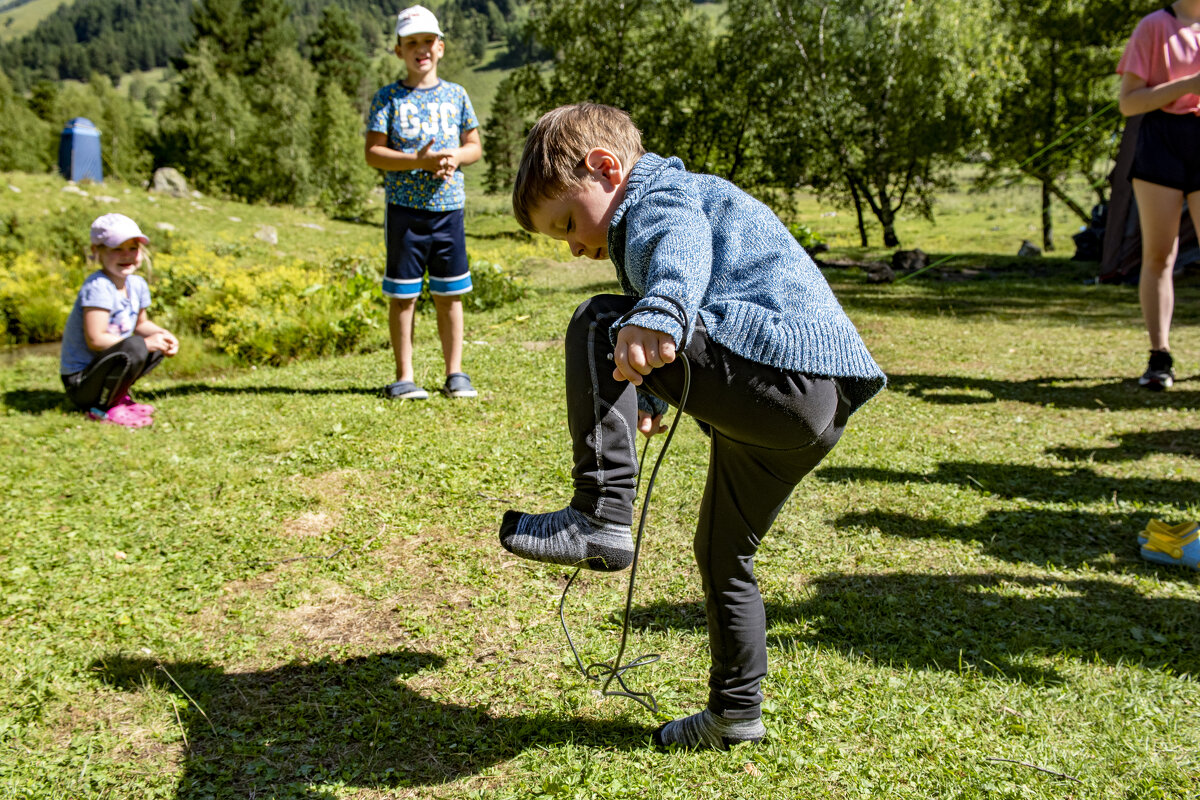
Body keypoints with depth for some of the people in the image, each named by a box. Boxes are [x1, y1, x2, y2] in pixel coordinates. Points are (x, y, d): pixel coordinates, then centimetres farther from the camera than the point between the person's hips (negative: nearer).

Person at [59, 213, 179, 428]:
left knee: (159, 346, 3)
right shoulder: (98, 287, -22)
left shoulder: (137, 284, 3)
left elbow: (141, 325, 18)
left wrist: (162, 334, -3)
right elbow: (95, 340, -26)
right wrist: (145, 343, -22)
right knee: (135, 347, -32)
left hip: (100, 365, 9)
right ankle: (104, 407, -13)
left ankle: (118, 393, 6)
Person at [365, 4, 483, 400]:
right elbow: (373, 153, -4)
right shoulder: (388, 97, 2)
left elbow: (475, 146, 14)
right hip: (404, 208, -2)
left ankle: (455, 373, 17)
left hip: (449, 207, 2)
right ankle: (404, 377, 11)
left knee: (450, 295, 7)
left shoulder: (456, 95, 10)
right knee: (403, 295, 2)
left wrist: (455, 157, -8)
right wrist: (419, 161, -17)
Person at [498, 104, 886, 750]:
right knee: (722, 556, 22)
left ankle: (600, 519, -17)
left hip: (780, 371, -11)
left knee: (598, 328, -14)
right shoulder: (683, 203, 32)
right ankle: (735, 713, 35)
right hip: (820, 406, 11)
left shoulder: (658, 193, 0)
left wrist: (657, 314, -49)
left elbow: (683, 247, -28)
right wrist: (653, 399, 58)